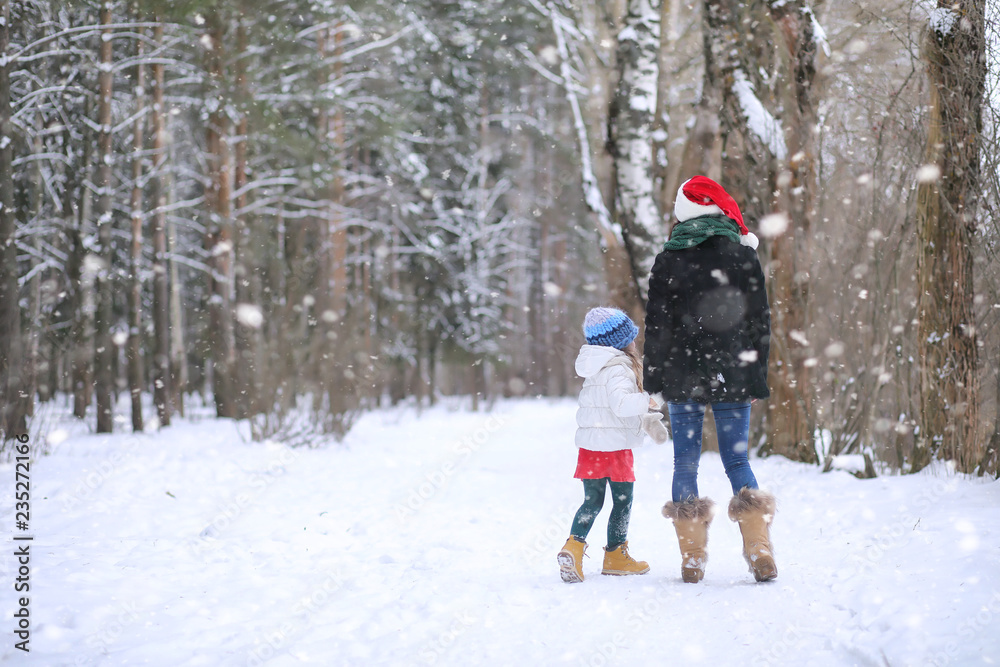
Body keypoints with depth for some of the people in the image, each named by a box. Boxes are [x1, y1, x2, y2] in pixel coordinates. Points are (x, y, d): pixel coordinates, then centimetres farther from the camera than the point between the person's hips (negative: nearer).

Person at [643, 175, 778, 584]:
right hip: (732, 379, 1)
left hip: (682, 380, -1)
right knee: (737, 460, 7)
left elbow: (657, 328, 1)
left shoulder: (667, 261, 1)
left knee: (685, 461, 5)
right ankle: (761, 556, -2)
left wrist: (655, 381, 6)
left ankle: (692, 561, 4)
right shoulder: (743, 257, 3)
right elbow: (759, 323, 4)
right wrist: (756, 380, 9)